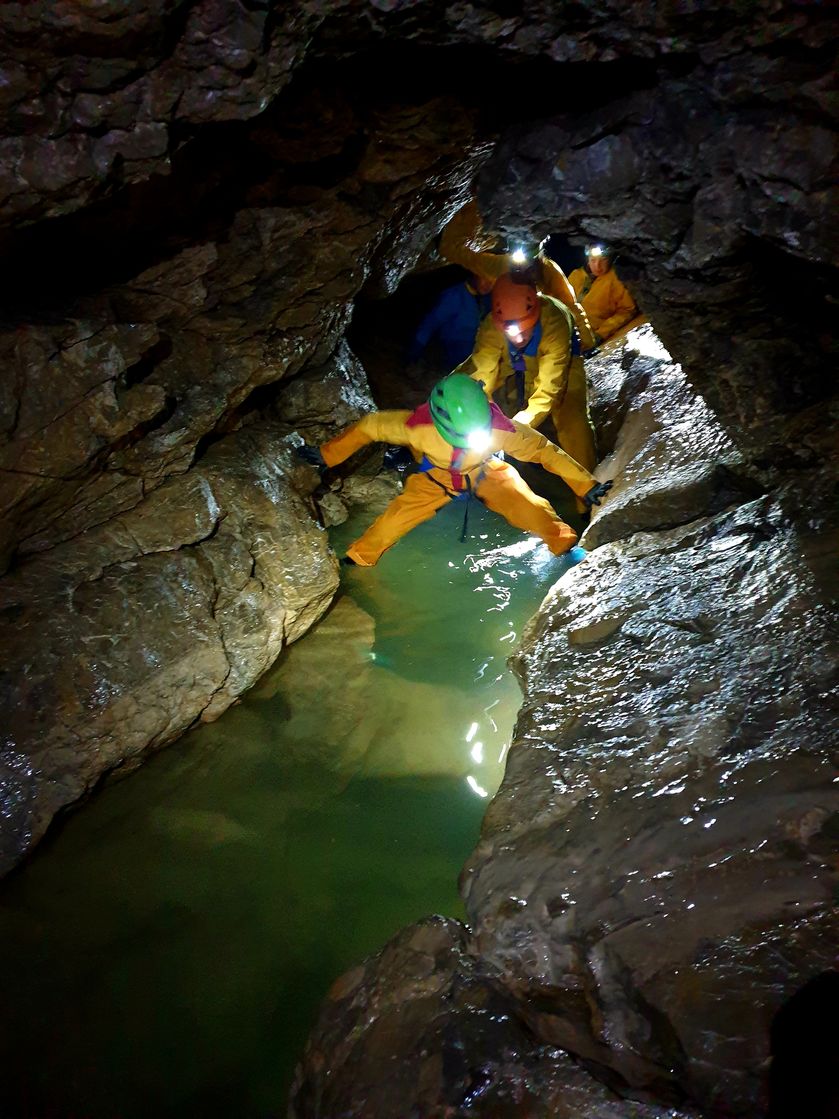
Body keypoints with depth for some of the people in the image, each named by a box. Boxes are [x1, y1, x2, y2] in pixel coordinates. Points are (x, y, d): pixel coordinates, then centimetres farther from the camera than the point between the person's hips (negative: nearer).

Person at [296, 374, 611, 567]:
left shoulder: (498, 427, -38)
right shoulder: (417, 426, -37)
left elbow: (543, 449, -26)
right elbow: (370, 426, -21)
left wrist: (586, 485, -21)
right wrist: (327, 455, -13)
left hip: (486, 472, 0)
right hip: (436, 477, 0)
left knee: (530, 508, -21)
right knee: (396, 517, -17)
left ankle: (567, 547, 1)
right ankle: (357, 560, 3)